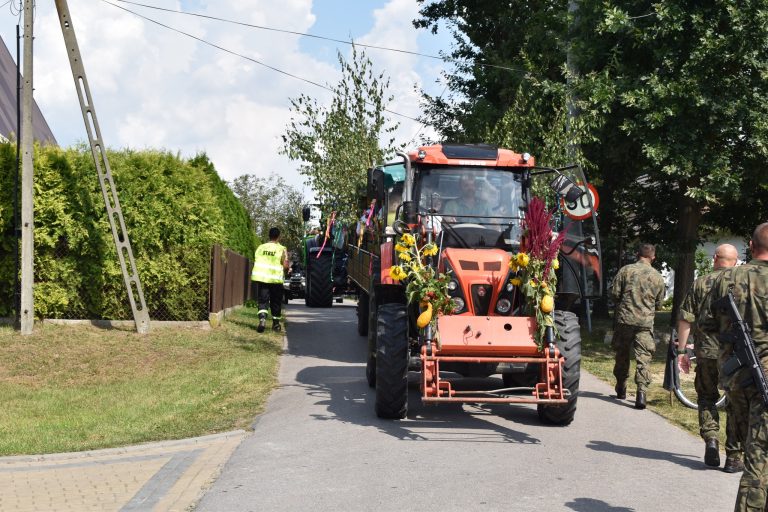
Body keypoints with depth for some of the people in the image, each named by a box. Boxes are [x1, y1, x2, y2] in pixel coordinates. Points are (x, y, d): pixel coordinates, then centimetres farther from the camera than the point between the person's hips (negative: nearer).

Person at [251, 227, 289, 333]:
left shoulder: (260, 247, 6)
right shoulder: (281, 249, -5)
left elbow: (255, 262, 10)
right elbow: (285, 265, -9)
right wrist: (283, 270, 12)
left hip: (261, 278, 2)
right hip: (276, 279, -2)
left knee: (262, 300, 3)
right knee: (276, 302, 11)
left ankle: (262, 317, -23)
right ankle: (276, 324, 20)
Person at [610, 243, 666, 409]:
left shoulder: (625, 270, -2)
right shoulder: (657, 277, 3)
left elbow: (614, 294, -2)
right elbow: (659, 304, 9)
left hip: (624, 319, 0)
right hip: (646, 321, 0)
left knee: (622, 354, 16)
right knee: (644, 358, -1)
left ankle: (621, 389, 28)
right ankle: (641, 392, -15)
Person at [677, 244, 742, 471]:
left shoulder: (700, 283, 3)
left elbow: (685, 320, 1)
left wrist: (681, 350, 6)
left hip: (706, 352, 1)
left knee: (706, 397, 19)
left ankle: (711, 438, 0)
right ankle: (733, 456, 8)